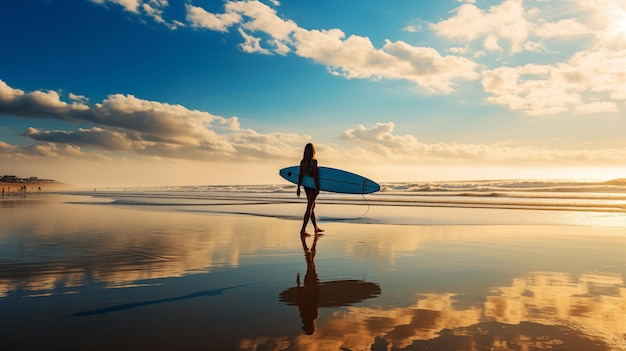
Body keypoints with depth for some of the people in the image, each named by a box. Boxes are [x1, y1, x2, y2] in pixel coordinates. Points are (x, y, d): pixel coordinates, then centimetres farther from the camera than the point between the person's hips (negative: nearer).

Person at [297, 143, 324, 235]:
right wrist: (317, 188, -13)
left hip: (306, 186, 7)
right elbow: (315, 175, -18)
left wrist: (298, 187, 7)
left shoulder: (302, 162, 3)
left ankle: (316, 228, 29)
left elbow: (300, 175, 4)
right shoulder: (314, 161, -15)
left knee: (312, 206, 18)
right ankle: (303, 230, -6)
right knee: (309, 208, -3)